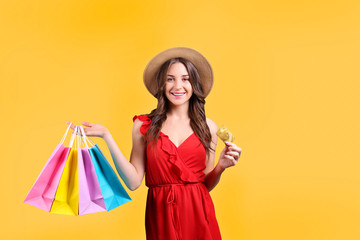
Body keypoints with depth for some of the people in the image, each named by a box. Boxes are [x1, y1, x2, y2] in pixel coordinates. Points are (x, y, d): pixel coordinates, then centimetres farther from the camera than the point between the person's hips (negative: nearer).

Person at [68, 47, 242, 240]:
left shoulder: (208, 127, 4)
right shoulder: (144, 126, 1)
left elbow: (206, 184, 9)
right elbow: (134, 181, -6)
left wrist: (221, 166, -10)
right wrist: (107, 136, -9)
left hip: (198, 216, 1)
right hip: (161, 216, -1)